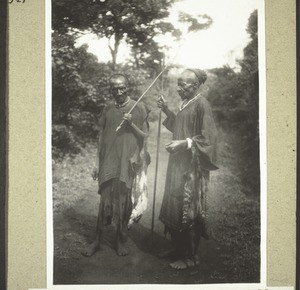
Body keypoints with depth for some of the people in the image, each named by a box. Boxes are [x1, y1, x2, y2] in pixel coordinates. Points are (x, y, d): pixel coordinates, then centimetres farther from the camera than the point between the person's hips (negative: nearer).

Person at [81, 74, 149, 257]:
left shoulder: (139, 108, 1)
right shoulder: (108, 110, 10)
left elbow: (144, 136, 4)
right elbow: (101, 137, 13)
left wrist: (131, 124, -13)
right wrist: (97, 163, 10)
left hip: (127, 162, -2)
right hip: (108, 162, 2)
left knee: (124, 201, 3)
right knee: (105, 200, 2)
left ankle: (122, 240, 18)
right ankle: (97, 241, 10)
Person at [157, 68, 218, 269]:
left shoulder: (201, 105, -16)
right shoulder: (185, 103, 10)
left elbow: (207, 138, -18)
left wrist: (184, 143, -23)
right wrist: (167, 111, 11)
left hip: (192, 168, -9)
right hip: (179, 164, 9)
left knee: (188, 211, 0)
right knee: (174, 208, 14)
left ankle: (190, 256, 13)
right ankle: (178, 248, 28)